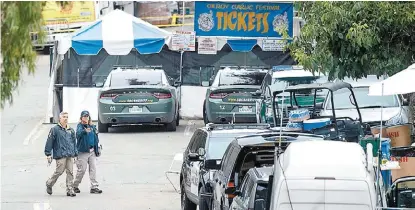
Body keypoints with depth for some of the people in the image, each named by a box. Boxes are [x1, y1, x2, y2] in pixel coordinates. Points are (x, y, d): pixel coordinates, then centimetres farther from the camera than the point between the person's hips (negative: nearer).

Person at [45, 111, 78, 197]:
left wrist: (75, 154, 17)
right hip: (60, 155, -5)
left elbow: (74, 143, 22)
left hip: (70, 155, 5)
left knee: (70, 172, 0)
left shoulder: (71, 130, 17)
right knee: (59, 171, -6)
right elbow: (49, 142, -3)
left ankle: (70, 190, 2)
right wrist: (48, 154, -7)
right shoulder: (55, 129, -2)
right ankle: (49, 184, 17)